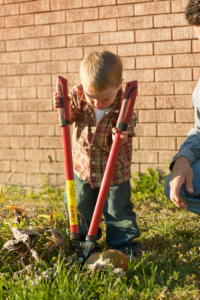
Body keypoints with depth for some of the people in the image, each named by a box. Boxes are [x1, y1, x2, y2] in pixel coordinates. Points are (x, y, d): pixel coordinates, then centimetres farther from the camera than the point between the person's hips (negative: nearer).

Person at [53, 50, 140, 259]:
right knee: (78, 203, 15)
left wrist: (122, 136, -38)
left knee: (117, 208, 2)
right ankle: (84, 236, 38)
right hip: (83, 164, 4)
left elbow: (128, 129, -15)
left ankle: (125, 244, 20)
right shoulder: (78, 93, -14)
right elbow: (70, 119, -6)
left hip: (114, 167, -3)